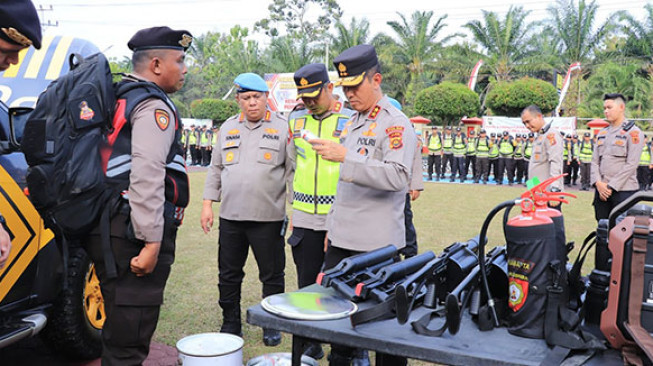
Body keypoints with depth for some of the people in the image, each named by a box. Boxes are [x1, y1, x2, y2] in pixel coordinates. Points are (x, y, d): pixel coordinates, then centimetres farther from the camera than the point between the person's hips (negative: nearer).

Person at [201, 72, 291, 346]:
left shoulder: (283, 128, -1)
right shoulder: (228, 128, 12)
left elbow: (294, 170, -1)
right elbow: (216, 168, 16)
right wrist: (208, 203, 10)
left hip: (269, 218, -4)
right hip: (230, 216, 4)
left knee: (272, 276, 6)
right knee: (228, 274, 12)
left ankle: (272, 326, 23)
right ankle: (231, 324, 27)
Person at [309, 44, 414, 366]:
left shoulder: (395, 124, -11)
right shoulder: (352, 123, 15)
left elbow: (398, 176, -28)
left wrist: (345, 157, -31)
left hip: (376, 245, -8)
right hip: (342, 241, 8)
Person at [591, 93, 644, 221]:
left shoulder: (633, 132, -3)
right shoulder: (602, 133, 17)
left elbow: (631, 164, -10)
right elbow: (595, 161, 12)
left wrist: (611, 186, -13)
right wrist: (598, 183, -4)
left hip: (623, 190, -6)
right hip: (601, 191, 6)